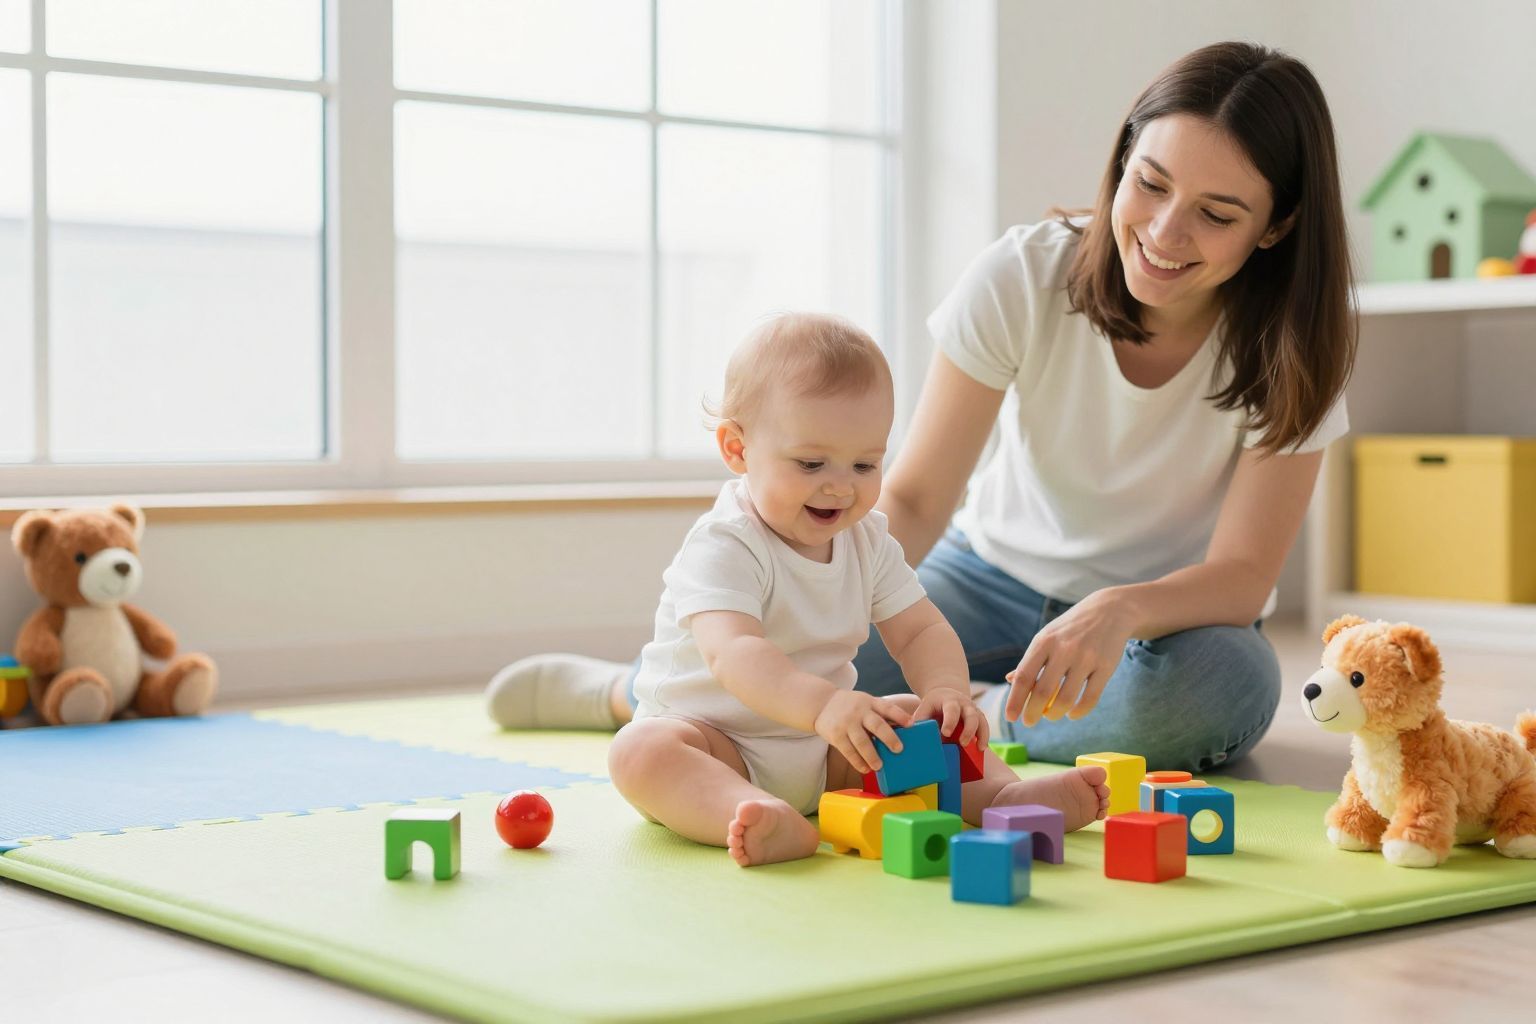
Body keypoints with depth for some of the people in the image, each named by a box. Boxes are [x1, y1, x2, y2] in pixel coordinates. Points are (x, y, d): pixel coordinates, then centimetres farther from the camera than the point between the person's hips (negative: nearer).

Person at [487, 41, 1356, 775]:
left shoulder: (1291, 346, -18)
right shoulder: (1023, 279, -18)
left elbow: (1243, 573, -21)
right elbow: (916, 496, -18)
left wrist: (1119, 612, -43)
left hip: (1171, 614, 0)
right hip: (997, 572, 1)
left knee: (1223, 686, -36)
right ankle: (623, 690, 9)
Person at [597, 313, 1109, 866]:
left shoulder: (869, 541, 2)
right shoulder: (723, 547, -22)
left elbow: (920, 630, 1)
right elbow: (732, 653, -38)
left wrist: (945, 690, -23)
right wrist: (822, 704, -55)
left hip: (824, 754, 7)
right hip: (712, 741, -6)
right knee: (640, 751, -35)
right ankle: (767, 823, -57)